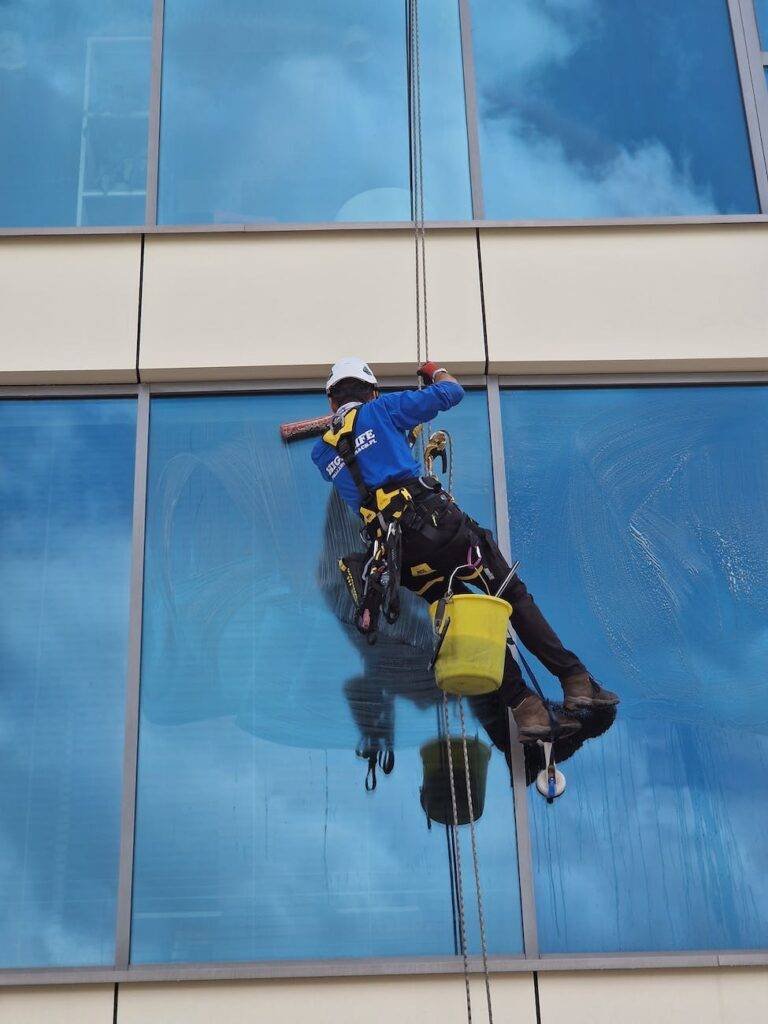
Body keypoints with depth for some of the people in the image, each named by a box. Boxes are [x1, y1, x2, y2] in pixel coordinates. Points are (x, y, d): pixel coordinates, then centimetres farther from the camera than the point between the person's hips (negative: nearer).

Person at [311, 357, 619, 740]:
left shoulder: (321, 452, 21)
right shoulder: (380, 409, 10)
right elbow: (451, 392, 12)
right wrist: (435, 371, 34)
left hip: (400, 554, 4)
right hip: (436, 522, -4)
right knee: (513, 595, 5)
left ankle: (525, 708, 1)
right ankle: (575, 680, -2)